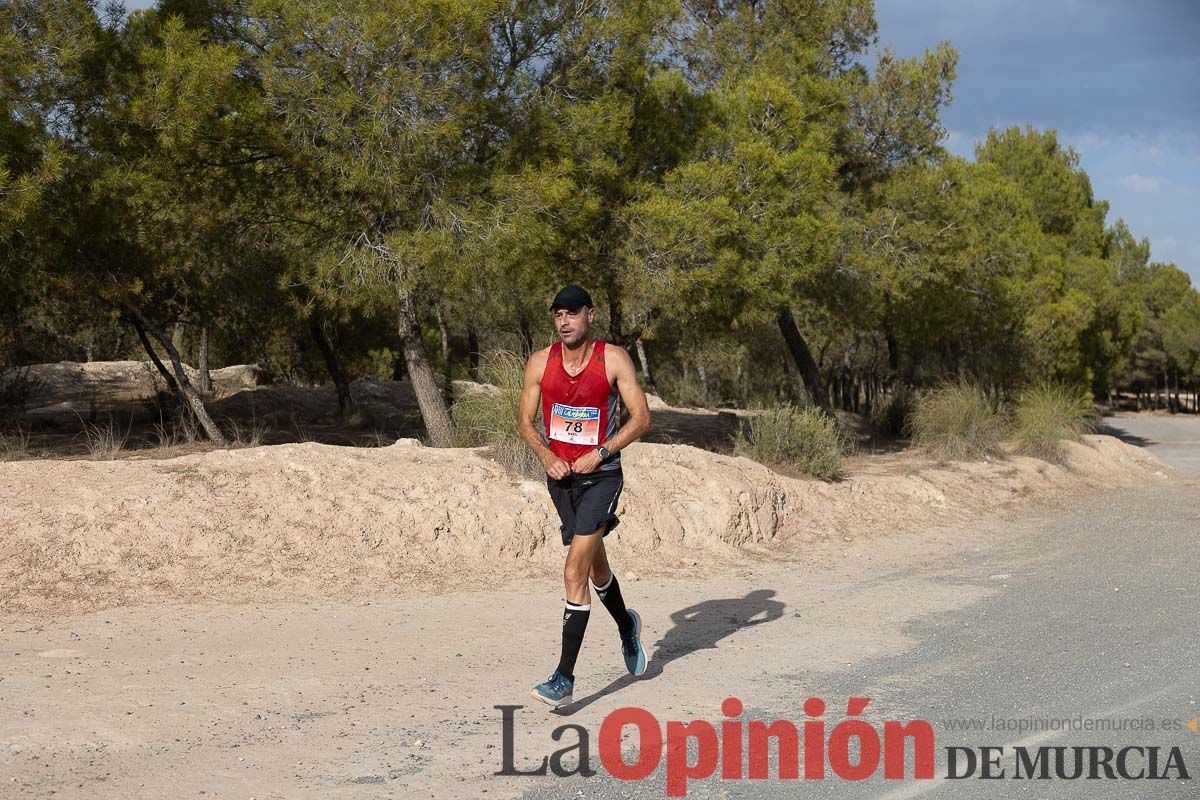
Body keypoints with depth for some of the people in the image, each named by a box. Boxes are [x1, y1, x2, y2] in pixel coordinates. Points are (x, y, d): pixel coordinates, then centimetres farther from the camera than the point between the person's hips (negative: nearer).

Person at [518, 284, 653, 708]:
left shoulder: (613, 359, -10)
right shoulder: (540, 362, -1)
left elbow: (641, 417, -9)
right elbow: (526, 422, 6)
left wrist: (599, 454, -18)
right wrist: (547, 456, -12)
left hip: (600, 477, -5)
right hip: (560, 477, 5)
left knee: (574, 573, -15)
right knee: (595, 566, 22)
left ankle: (565, 677, -11)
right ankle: (626, 625, 51)